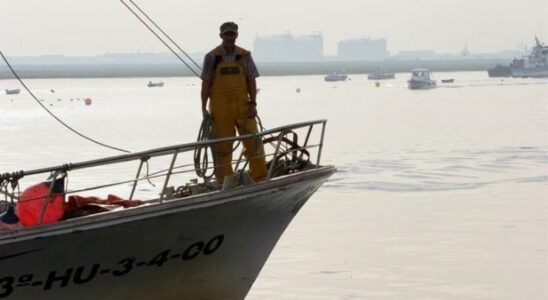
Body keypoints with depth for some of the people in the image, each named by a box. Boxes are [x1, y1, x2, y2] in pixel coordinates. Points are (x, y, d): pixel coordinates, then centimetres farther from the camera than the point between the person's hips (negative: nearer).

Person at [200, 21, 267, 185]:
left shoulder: (245, 56, 6)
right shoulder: (212, 57, 1)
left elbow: (251, 81, 7)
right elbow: (205, 83, 2)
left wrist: (253, 104, -2)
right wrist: (204, 108, -3)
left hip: (242, 105, 1)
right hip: (220, 108, -1)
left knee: (253, 141, -4)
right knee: (222, 145, 2)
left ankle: (261, 179, 3)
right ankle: (224, 182, 10)